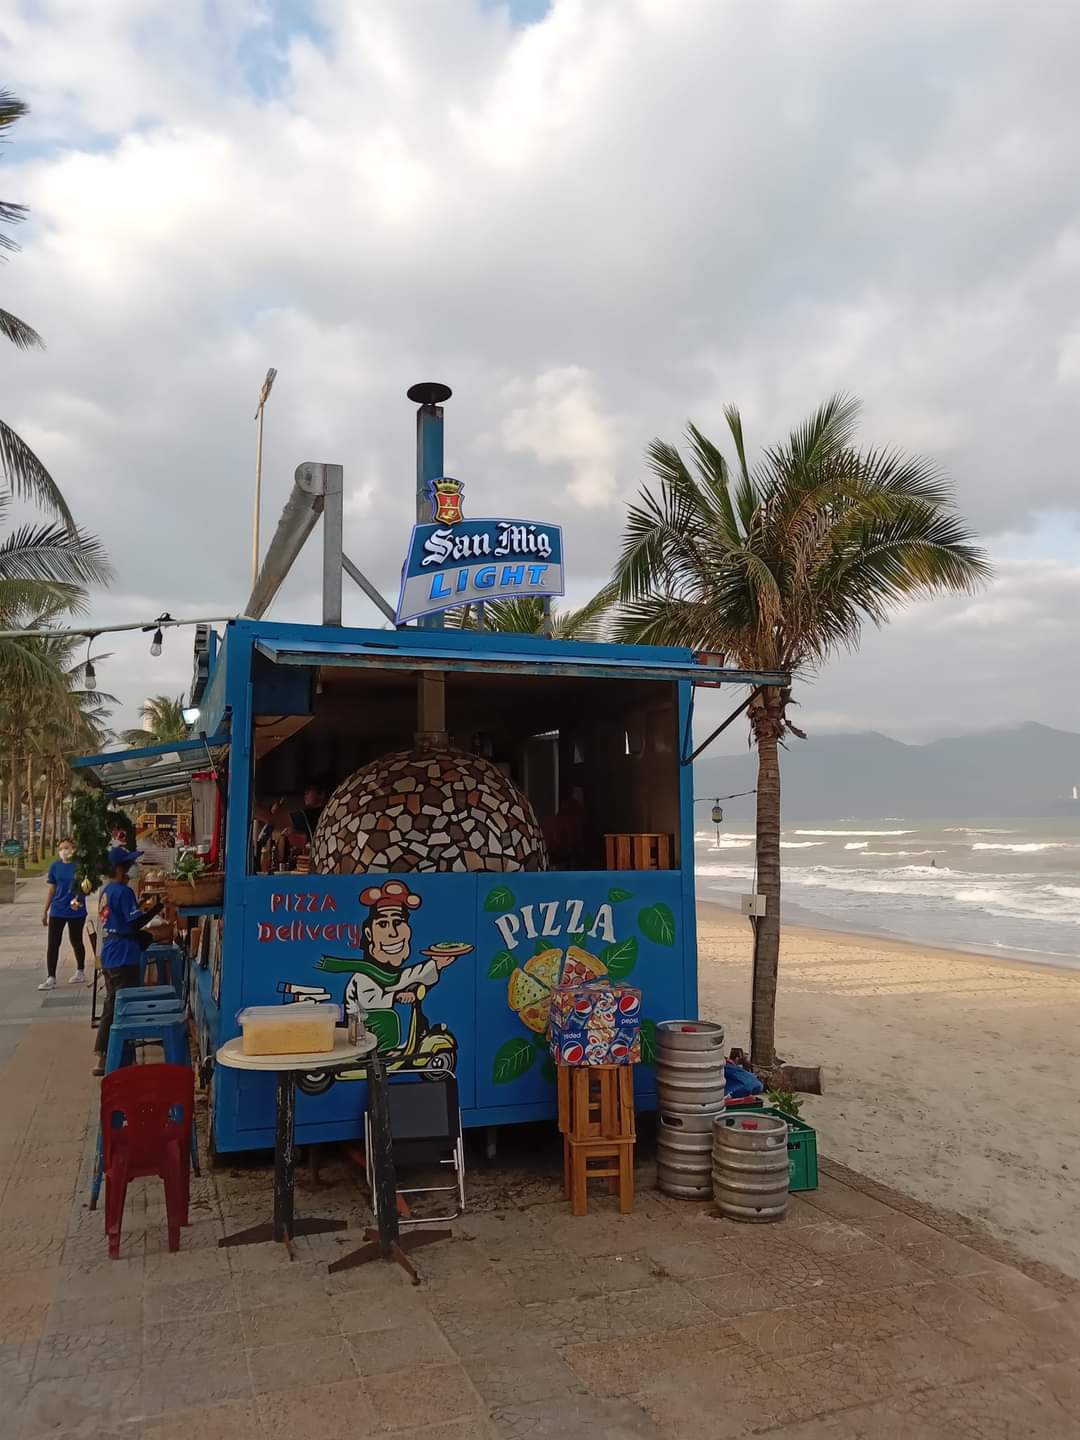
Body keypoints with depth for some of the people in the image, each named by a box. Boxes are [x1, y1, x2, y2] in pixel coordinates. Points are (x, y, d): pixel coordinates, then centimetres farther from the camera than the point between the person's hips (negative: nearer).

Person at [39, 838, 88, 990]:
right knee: (52, 943, -1)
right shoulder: (55, 866, 2)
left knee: (76, 941, 11)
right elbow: (51, 889, 8)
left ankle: (81, 972, 29)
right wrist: (45, 911, 9)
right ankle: (51, 978, 4)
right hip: (57, 910, 3)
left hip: (76, 911, -3)